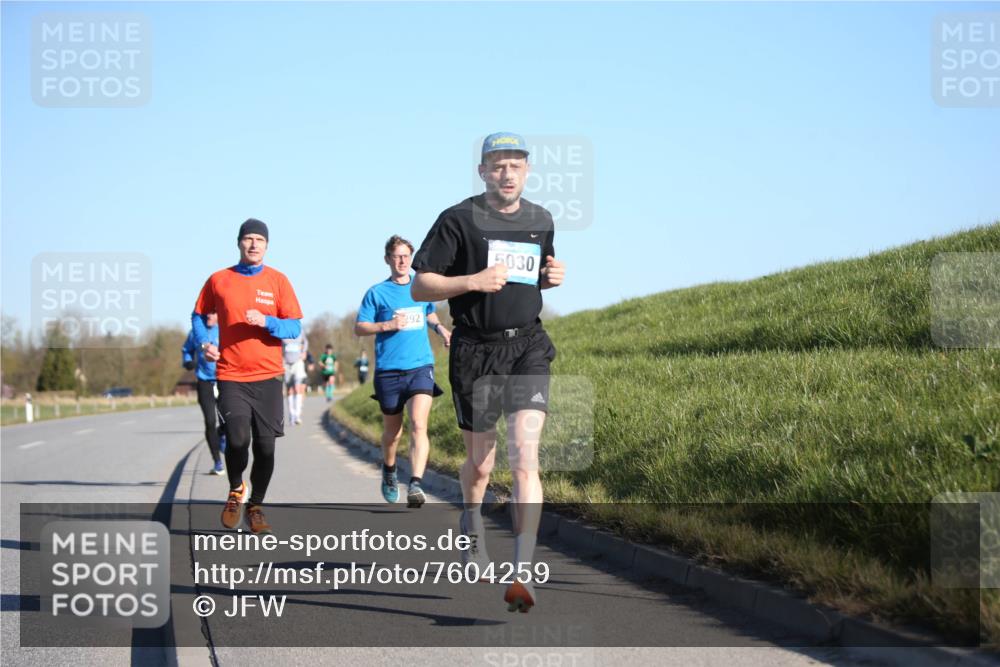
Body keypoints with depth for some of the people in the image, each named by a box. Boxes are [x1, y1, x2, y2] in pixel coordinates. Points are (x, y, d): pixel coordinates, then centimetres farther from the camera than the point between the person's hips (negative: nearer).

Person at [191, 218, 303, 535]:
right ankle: (236, 490, 13)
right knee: (238, 440, -17)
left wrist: (266, 322, -17)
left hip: (268, 377, 1)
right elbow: (198, 315, 17)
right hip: (231, 375, -1)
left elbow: (295, 327, 1)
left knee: (265, 447, 1)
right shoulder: (218, 280, 5)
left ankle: (255, 507, 20)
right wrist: (204, 342, -2)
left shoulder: (278, 281, 4)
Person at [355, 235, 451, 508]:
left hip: (421, 366, 1)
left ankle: (415, 484, -26)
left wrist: (439, 327, 9)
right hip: (388, 370, -1)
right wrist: (388, 325, -15)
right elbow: (359, 328, 0)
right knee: (392, 431, 12)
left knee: (418, 424, -19)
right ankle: (389, 471, 41)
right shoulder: (377, 293, 1)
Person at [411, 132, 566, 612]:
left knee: (524, 459, -14)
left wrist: (551, 278, 5)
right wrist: (474, 281, -19)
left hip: (527, 345, 2)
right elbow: (420, 287, -5)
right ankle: (471, 518, 46)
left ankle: (522, 575, -19)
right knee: (480, 463, 10)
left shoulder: (541, 221, 11)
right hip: (476, 350, -2)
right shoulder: (459, 220, -4)